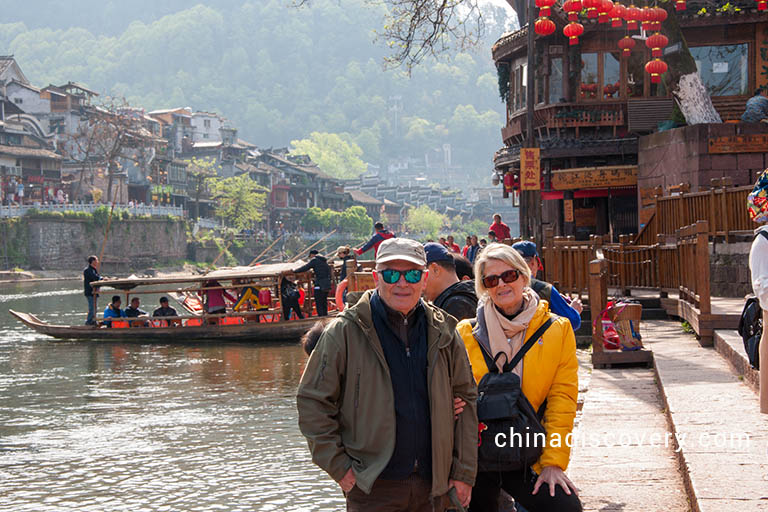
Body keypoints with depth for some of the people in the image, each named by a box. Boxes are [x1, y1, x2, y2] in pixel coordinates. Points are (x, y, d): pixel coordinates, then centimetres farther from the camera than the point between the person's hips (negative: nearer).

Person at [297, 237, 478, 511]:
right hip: (372, 488, -3)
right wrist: (338, 466, -8)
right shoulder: (346, 331, -5)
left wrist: (465, 472, 8)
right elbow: (312, 401, -4)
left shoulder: (442, 331, 7)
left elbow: (466, 398, 12)